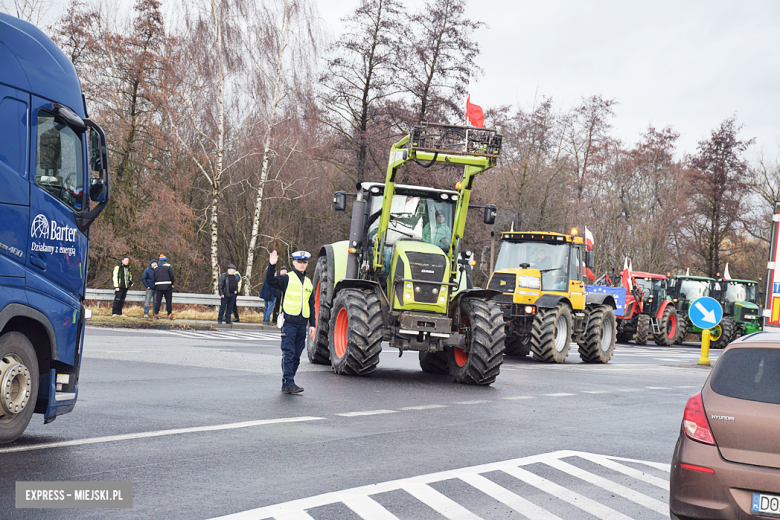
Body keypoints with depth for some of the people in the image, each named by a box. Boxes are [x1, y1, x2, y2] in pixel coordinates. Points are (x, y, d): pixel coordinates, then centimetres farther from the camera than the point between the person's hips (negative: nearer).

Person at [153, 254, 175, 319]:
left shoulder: (156, 268, 11)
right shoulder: (168, 267, -1)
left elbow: (154, 277, 10)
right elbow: (172, 276, -8)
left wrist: (155, 285, 15)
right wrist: (172, 284, 4)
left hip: (158, 286, 3)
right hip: (167, 286, -3)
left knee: (158, 301, 5)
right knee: (168, 301, 0)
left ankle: (156, 314, 3)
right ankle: (170, 314, -1)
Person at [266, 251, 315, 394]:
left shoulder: (309, 283, 18)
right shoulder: (286, 279, 1)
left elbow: (311, 305, 21)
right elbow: (270, 281, -16)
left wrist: (312, 324, 16)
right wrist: (272, 265, -28)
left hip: (302, 324, 6)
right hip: (289, 322, -6)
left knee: (297, 355, 7)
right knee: (288, 353, -9)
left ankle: (287, 383, 14)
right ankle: (288, 384, -9)